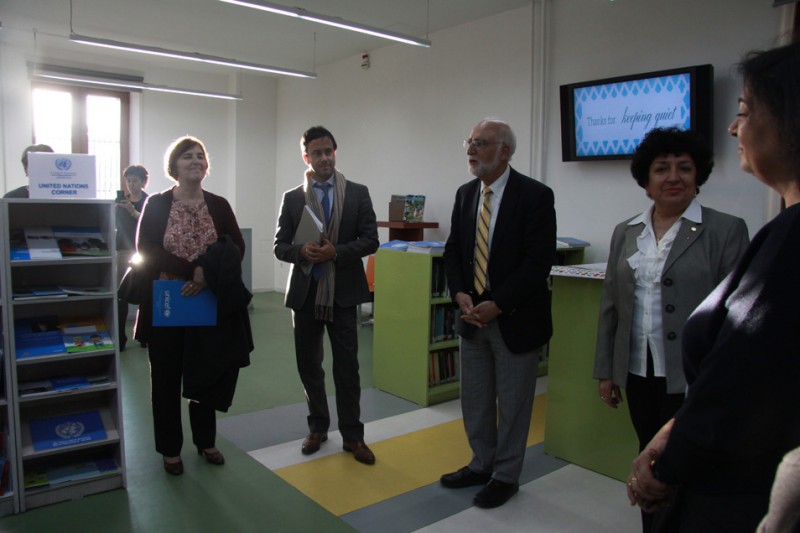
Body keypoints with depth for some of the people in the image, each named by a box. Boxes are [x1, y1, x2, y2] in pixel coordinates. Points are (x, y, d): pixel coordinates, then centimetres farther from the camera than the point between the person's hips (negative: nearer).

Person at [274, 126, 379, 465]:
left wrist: (336, 252, -18)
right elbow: (280, 246, 4)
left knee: (347, 367, 3)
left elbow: (370, 240, -3)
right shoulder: (292, 198, 4)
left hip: (342, 293, -2)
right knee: (308, 364, 12)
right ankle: (318, 427, 31)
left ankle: (352, 435, 17)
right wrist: (301, 251, -17)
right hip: (305, 293, 2)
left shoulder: (357, 193, 1)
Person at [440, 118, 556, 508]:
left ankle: (505, 476, 28)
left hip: (515, 318, -6)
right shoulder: (465, 194, 6)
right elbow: (453, 251, 9)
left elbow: (539, 261, -17)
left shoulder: (535, 196, -13)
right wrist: (460, 294, -7)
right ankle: (482, 464, 36)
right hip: (473, 315, 6)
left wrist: (498, 305, -20)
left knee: (512, 403, 9)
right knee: (474, 399, 16)